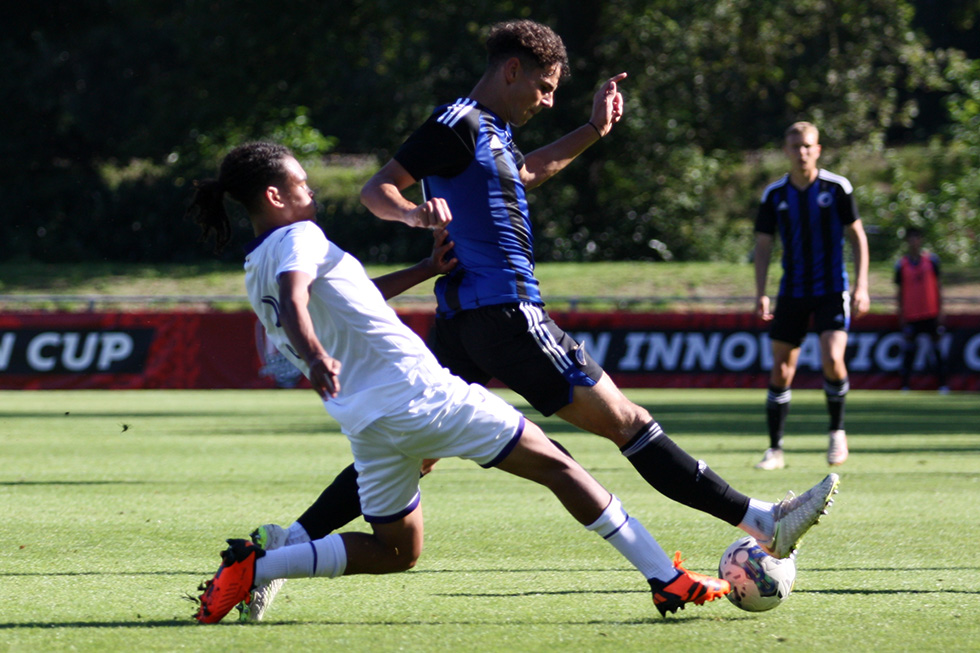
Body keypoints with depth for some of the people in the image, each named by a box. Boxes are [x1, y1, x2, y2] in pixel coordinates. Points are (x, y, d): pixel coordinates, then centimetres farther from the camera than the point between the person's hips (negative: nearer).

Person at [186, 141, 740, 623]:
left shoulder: (255, 276, 19)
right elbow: (295, 297, -29)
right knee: (555, 466, 1)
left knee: (395, 551, 19)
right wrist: (314, 353, -47)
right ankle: (669, 579, 0)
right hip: (420, 392, -8)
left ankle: (254, 567, 3)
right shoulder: (299, 237, -7)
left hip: (367, 424, 8)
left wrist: (429, 269, 30)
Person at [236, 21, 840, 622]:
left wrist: (592, 132, 37)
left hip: (462, 323, 10)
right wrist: (416, 213, -33)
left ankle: (289, 542, -2)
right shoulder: (459, 124, -9)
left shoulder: (489, 132, 20)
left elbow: (526, 172, 41)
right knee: (626, 421, -7)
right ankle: (759, 521, -4)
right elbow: (377, 190, -12)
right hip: (506, 317, -10)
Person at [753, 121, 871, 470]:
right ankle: (775, 450, 8)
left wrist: (861, 287, -6)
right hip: (792, 293, 2)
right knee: (781, 371, -1)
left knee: (832, 360, -20)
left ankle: (837, 431, 5)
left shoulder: (837, 188, -5)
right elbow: (763, 246, 5)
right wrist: (761, 295, -5)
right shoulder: (774, 195, 1)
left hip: (832, 289, -2)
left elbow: (857, 236, 1)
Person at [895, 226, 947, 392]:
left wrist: (941, 310, 1)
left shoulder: (931, 259, 2)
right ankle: (905, 384, 6)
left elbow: (939, 285, 5)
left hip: (931, 314, 0)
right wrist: (901, 315, 3)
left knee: (936, 347, 3)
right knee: (909, 349, 2)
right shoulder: (901, 264, 1)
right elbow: (900, 291, 6)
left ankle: (942, 383, 8)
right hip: (911, 315, 0)